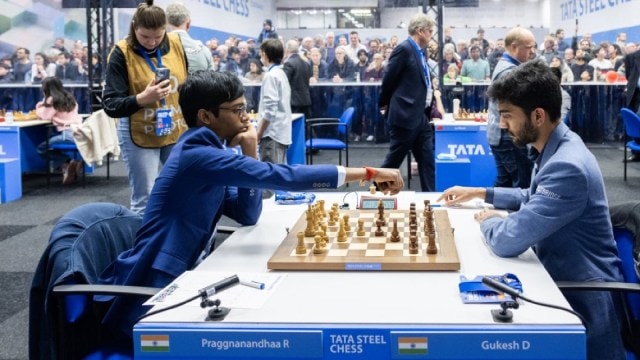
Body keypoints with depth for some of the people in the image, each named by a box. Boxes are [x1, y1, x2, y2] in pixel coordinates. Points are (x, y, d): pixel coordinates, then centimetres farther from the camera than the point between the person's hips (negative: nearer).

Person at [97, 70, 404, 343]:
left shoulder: (209, 153, 9)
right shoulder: (197, 154, -21)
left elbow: (248, 216, 9)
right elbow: (276, 176, -29)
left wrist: (250, 154, -5)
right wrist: (365, 173, -27)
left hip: (180, 274, 9)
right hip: (151, 288, -9)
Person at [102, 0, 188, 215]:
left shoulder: (177, 44, -3)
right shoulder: (122, 53, -13)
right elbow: (110, 106, -15)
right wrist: (142, 98, -30)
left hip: (177, 132, 4)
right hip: (139, 135, -4)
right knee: (144, 200, 2)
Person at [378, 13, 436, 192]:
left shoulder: (420, 52, 13)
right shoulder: (404, 49, -14)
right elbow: (388, 79, -11)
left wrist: (431, 107, 16)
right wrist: (385, 105, 0)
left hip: (420, 116, 9)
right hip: (405, 115, -9)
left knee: (427, 160, 8)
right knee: (393, 160, 1)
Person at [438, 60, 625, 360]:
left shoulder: (567, 167, -29)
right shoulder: (556, 149, 4)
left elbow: (507, 241, -32)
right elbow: (533, 198, 25)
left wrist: (488, 220, -10)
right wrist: (481, 193, 15)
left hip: (582, 299, -9)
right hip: (562, 279, 9)